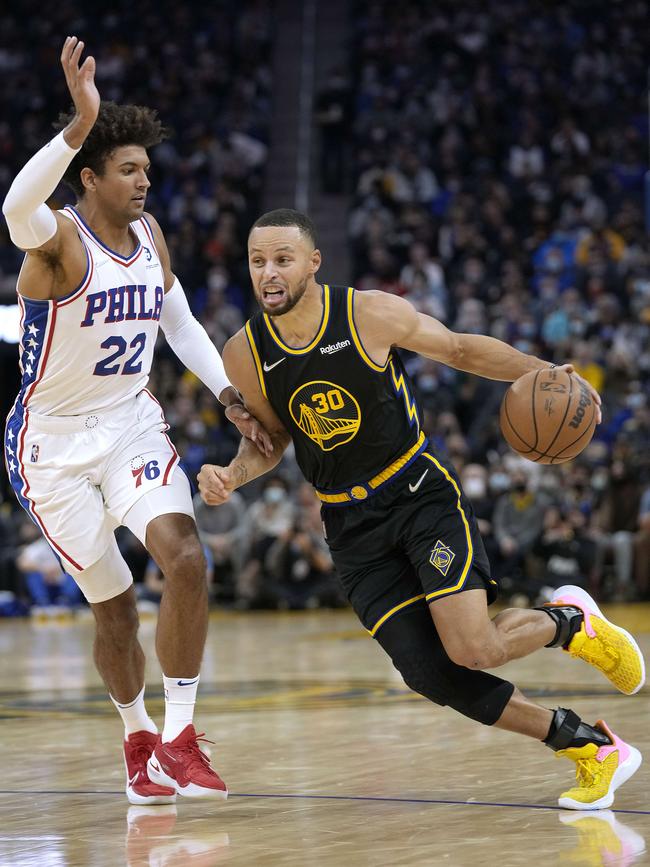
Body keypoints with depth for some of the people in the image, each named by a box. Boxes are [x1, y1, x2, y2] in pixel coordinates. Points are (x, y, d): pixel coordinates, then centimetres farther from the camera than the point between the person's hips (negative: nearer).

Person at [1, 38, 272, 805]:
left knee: (185, 557, -19)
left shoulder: (148, 234, 1)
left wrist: (231, 398, 3)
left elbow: (180, 324, 16)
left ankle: (177, 737, -9)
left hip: (132, 425, 5)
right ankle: (136, 739, 28)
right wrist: (80, 125, -58)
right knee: (113, 604, 2)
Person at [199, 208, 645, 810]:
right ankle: (590, 747, 8)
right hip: (351, 528, 3)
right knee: (430, 674, -9)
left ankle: (570, 620, 15)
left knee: (472, 651, -20)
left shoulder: (372, 315, -15)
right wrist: (232, 476, -11)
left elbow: (461, 350, 0)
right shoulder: (244, 356, -8)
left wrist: (540, 372, -14)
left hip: (421, 494, -3)